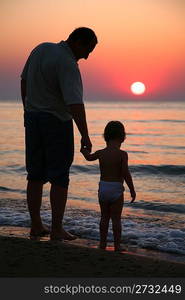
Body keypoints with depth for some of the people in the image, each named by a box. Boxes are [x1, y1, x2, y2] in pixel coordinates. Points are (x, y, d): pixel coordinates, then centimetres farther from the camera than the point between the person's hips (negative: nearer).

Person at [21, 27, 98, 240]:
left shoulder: (41, 49, 6)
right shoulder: (68, 64, -19)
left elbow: (24, 80, 15)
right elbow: (75, 103, -28)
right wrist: (85, 135, -29)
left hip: (32, 117, 7)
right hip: (57, 121, -7)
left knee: (35, 175, 10)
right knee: (59, 178, 0)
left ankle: (36, 226, 14)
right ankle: (56, 229, 1)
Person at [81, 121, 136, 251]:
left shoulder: (100, 153, 2)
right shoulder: (122, 154, -11)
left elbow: (89, 157, 23)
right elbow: (126, 174, -16)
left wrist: (84, 151, 45)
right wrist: (132, 190, -8)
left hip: (103, 188, 4)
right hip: (116, 189, -4)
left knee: (104, 217, 16)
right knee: (116, 218, 3)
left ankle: (103, 243, 21)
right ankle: (117, 245, 6)